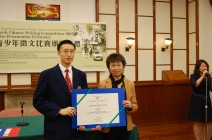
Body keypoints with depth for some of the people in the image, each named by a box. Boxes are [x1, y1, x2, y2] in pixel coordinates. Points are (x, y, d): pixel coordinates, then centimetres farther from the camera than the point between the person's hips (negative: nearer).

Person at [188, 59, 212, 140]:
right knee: (197, 122, 0)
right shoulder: (193, 76, -6)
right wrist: (202, 76, -23)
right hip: (197, 101, -4)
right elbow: (195, 85, -25)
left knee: (205, 122, 10)